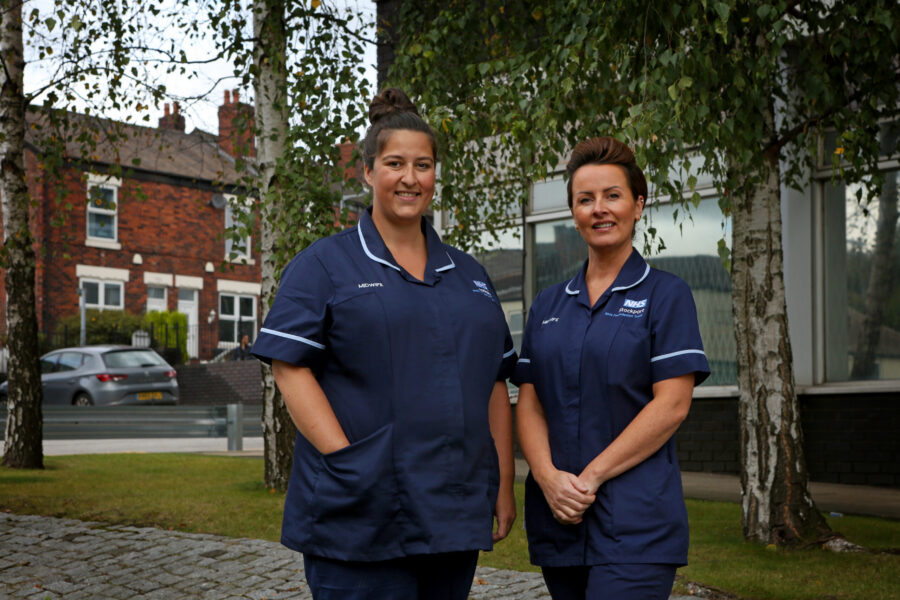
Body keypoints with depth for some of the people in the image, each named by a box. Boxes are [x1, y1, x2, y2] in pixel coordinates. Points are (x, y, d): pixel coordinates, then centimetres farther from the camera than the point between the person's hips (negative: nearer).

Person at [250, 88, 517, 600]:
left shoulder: (469, 274, 16)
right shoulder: (325, 265, 1)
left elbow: (495, 383, 16)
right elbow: (291, 368, -8)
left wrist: (504, 485, 9)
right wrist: (349, 463, -17)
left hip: (454, 517, 5)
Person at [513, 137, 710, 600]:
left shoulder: (664, 295, 0)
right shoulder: (548, 305, 14)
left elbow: (672, 405, -9)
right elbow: (529, 405, 8)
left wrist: (592, 476, -13)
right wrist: (549, 476, -10)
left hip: (635, 525, -5)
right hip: (557, 517, 5)